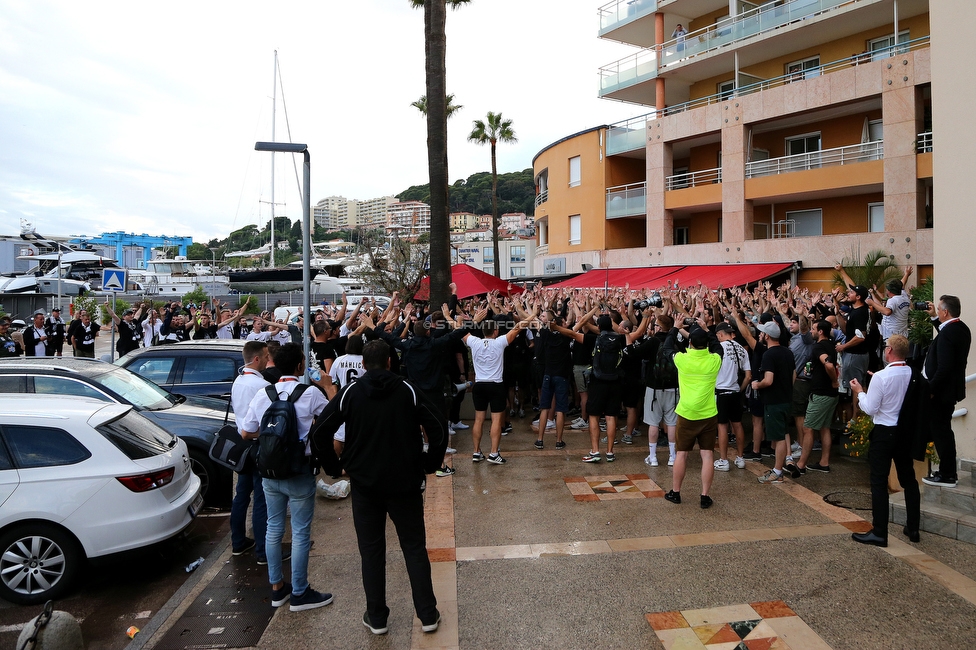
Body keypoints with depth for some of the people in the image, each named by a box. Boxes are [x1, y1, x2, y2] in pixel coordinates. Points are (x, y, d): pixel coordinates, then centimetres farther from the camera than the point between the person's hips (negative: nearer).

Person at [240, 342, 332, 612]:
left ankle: (277, 587, 29)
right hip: (299, 473, -5)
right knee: (300, 533, 5)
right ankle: (299, 593, 14)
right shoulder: (311, 394, -14)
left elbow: (246, 433, 5)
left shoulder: (262, 395, 0)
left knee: (274, 528, 16)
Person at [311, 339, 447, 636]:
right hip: (405, 481, 0)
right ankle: (428, 615, 15)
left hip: (364, 483, 0)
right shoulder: (408, 391, -5)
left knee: (371, 550, 13)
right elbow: (439, 425, -11)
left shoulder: (350, 392, -3)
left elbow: (320, 432, -5)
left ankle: (376, 618, 20)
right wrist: (429, 465, 0)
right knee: (414, 547, 11)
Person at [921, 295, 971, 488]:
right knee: (944, 430, 19)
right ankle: (948, 472, 29)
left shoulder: (947, 333, -24)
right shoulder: (961, 328, 5)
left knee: (940, 431, 0)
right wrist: (934, 317, 22)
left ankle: (946, 476, 8)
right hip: (952, 387, 10)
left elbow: (944, 367, -28)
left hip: (941, 391, -10)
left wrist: (931, 389, -19)